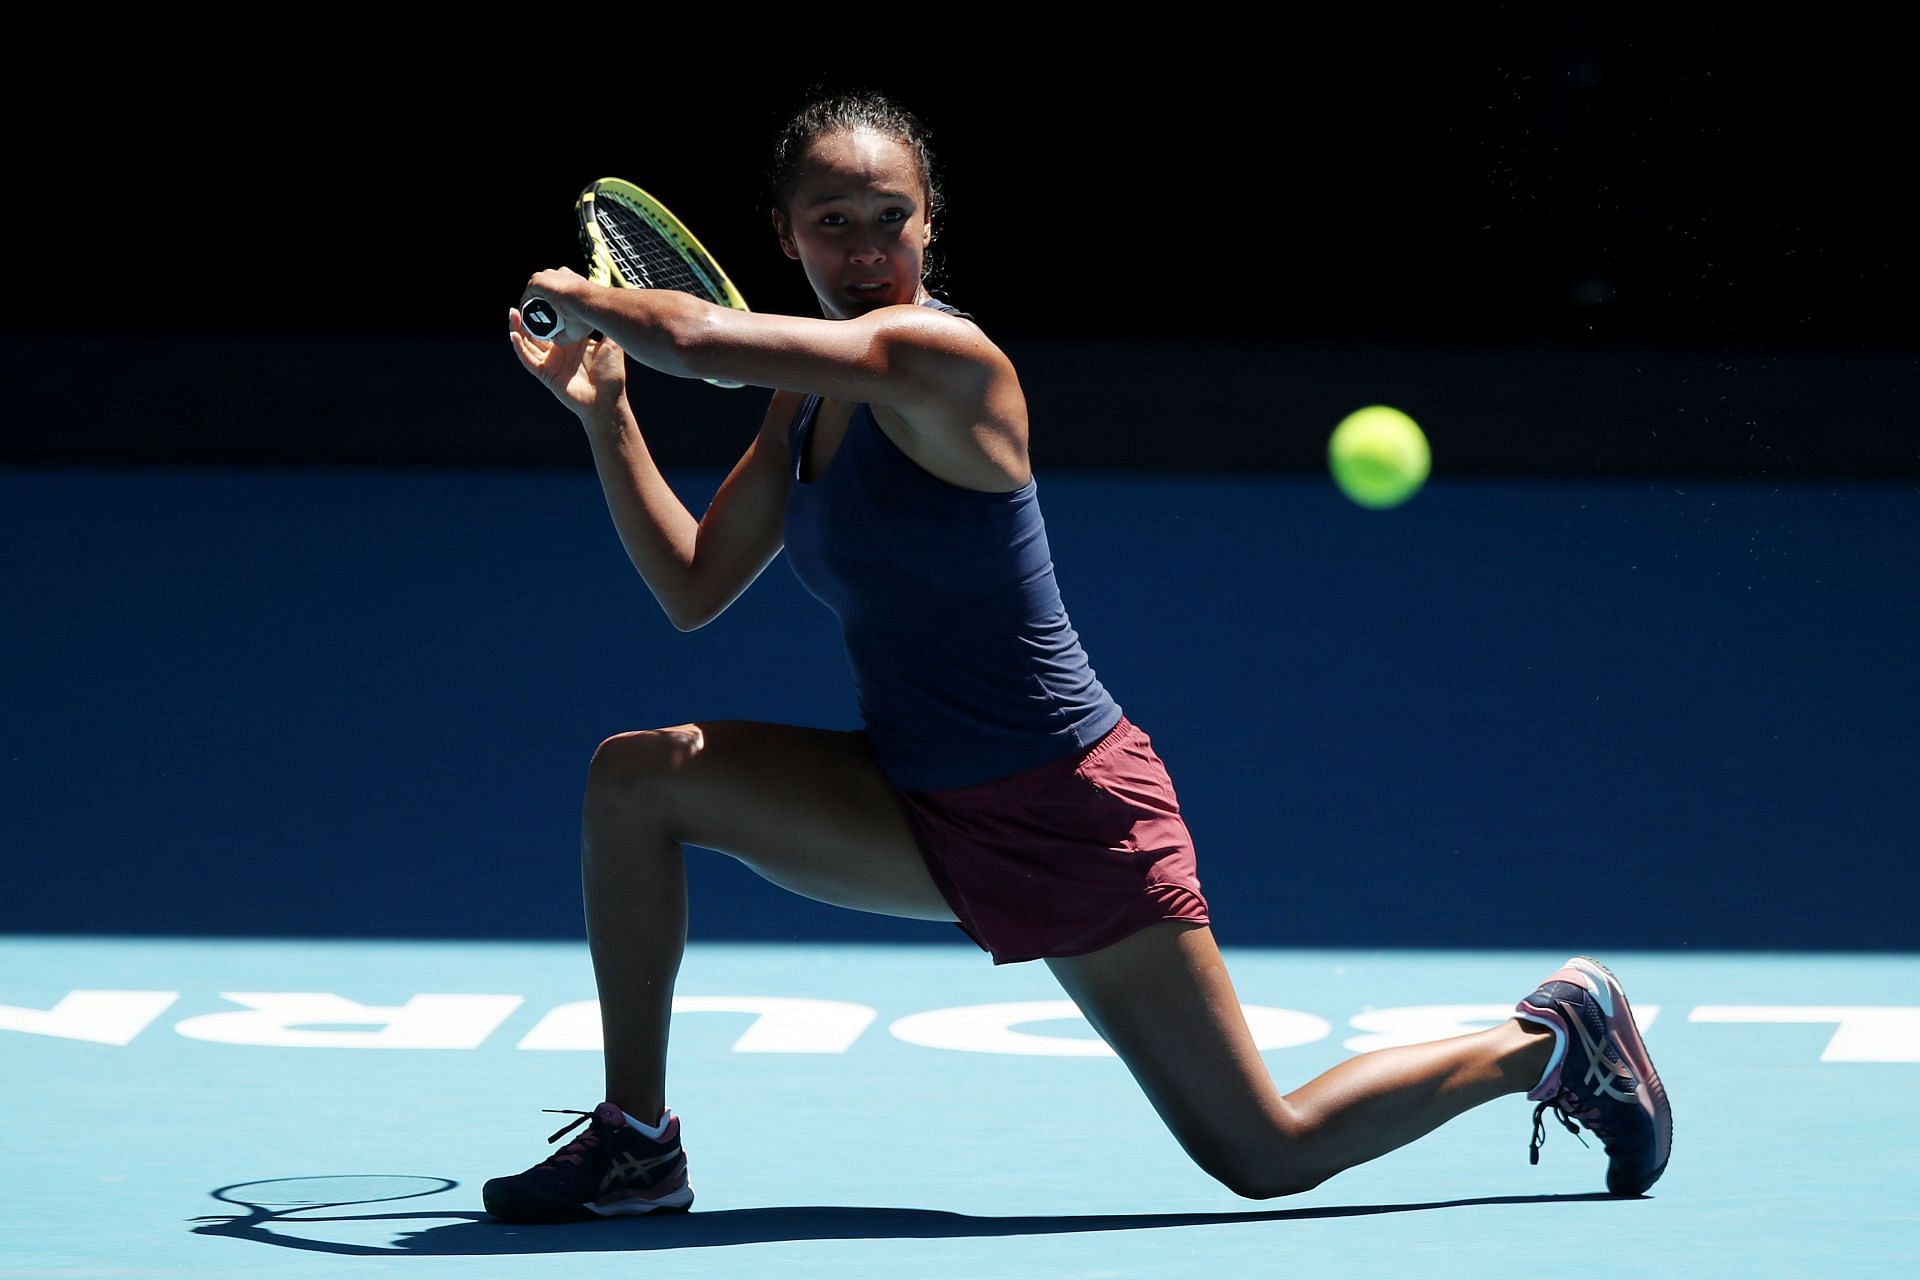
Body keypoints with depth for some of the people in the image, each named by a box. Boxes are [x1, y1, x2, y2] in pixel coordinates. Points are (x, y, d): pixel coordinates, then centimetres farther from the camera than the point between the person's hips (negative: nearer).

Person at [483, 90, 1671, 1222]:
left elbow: (688, 334, -30)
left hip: (1068, 818, -8)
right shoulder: (809, 399, 6)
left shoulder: (933, 357, -22)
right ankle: (636, 1140, 4)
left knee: (1268, 1155, -3)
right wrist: (603, 406, 3)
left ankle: (1545, 1038, 22)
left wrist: (580, 296, -9)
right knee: (636, 776, -5)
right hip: (924, 815, 8)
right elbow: (693, 588, 9)